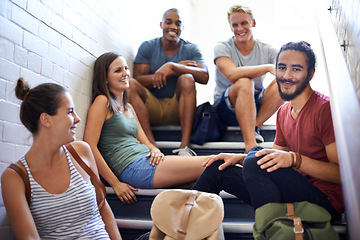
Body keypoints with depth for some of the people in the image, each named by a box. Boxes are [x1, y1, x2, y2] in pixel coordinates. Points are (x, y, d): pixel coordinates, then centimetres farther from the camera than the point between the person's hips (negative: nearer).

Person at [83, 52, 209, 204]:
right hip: (132, 168, -9)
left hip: (146, 162, 9)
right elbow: (90, 146, -11)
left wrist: (154, 149, -4)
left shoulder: (128, 107, 24)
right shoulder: (102, 101, -3)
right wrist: (115, 184, -14)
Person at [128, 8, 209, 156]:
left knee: (187, 79, -27)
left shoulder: (191, 49, 6)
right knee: (130, 85, -23)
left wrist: (172, 66, -23)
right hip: (152, 109, 1)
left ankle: (184, 147, -35)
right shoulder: (147, 47, 7)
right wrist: (177, 70, -14)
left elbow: (204, 77, -12)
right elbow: (139, 80, -7)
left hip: (178, 110, 0)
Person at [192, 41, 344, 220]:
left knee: (256, 158, -29)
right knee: (218, 169, 4)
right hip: (297, 191, 8)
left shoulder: (325, 108, -13)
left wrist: (294, 159, -30)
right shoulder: (283, 112, 12)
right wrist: (238, 158, 3)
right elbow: (276, 157, 19)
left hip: (326, 201, -7)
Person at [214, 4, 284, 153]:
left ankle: (254, 127, -24)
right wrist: (268, 67, -26)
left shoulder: (267, 51, 1)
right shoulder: (222, 48, -7)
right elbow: (232, 74, -27)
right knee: (245, 82, -35)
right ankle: (250, 146, -43)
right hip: (226, 108, -3)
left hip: (257, 107, 3)